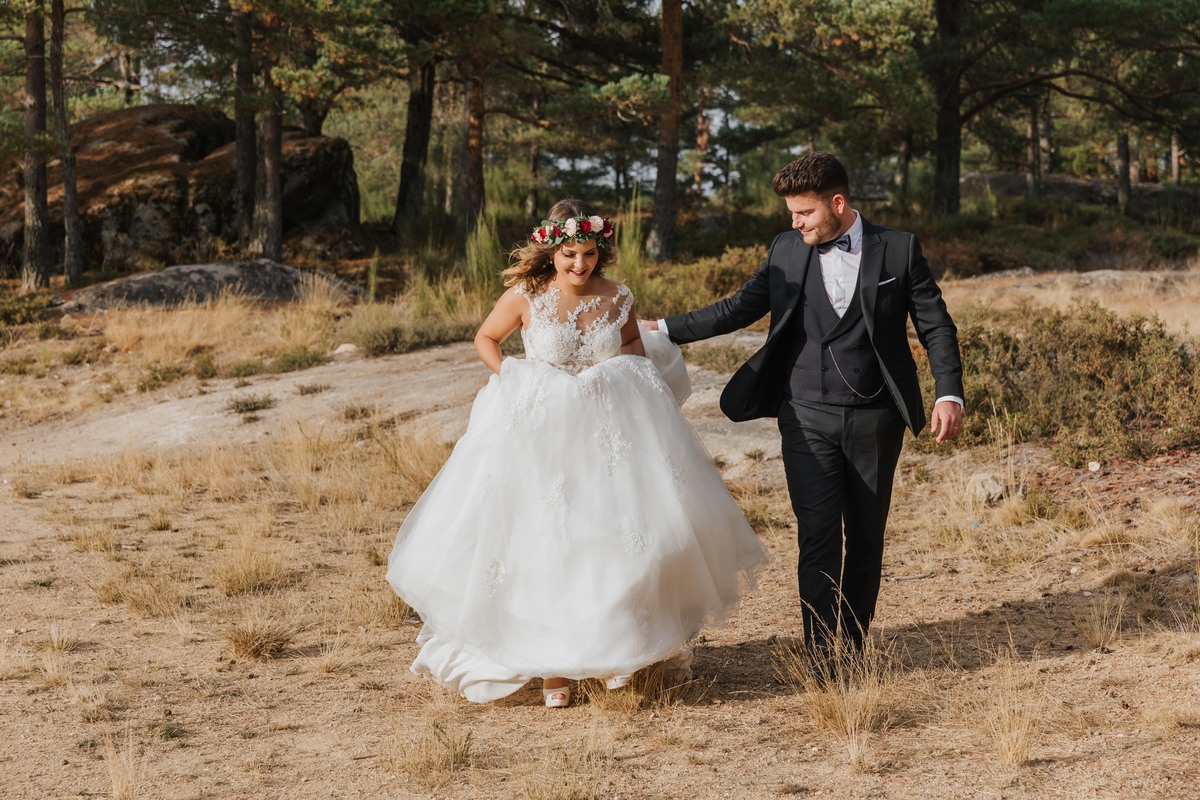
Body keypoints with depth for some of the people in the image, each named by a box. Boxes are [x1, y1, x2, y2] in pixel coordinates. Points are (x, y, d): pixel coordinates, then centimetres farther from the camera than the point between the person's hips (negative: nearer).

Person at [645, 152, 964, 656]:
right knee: (818, 537, -7)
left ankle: (854, 649, 20)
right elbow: (739, 308, 9)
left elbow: (936, 326, 0)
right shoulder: (786, 250, 4)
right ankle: (823, 661, -7)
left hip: (874, 420, 0)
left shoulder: (898, 250, -2)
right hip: (807, 419, 0)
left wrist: (949, 393, -11)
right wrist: (664, 329, 3)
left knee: (865, 538, 8)